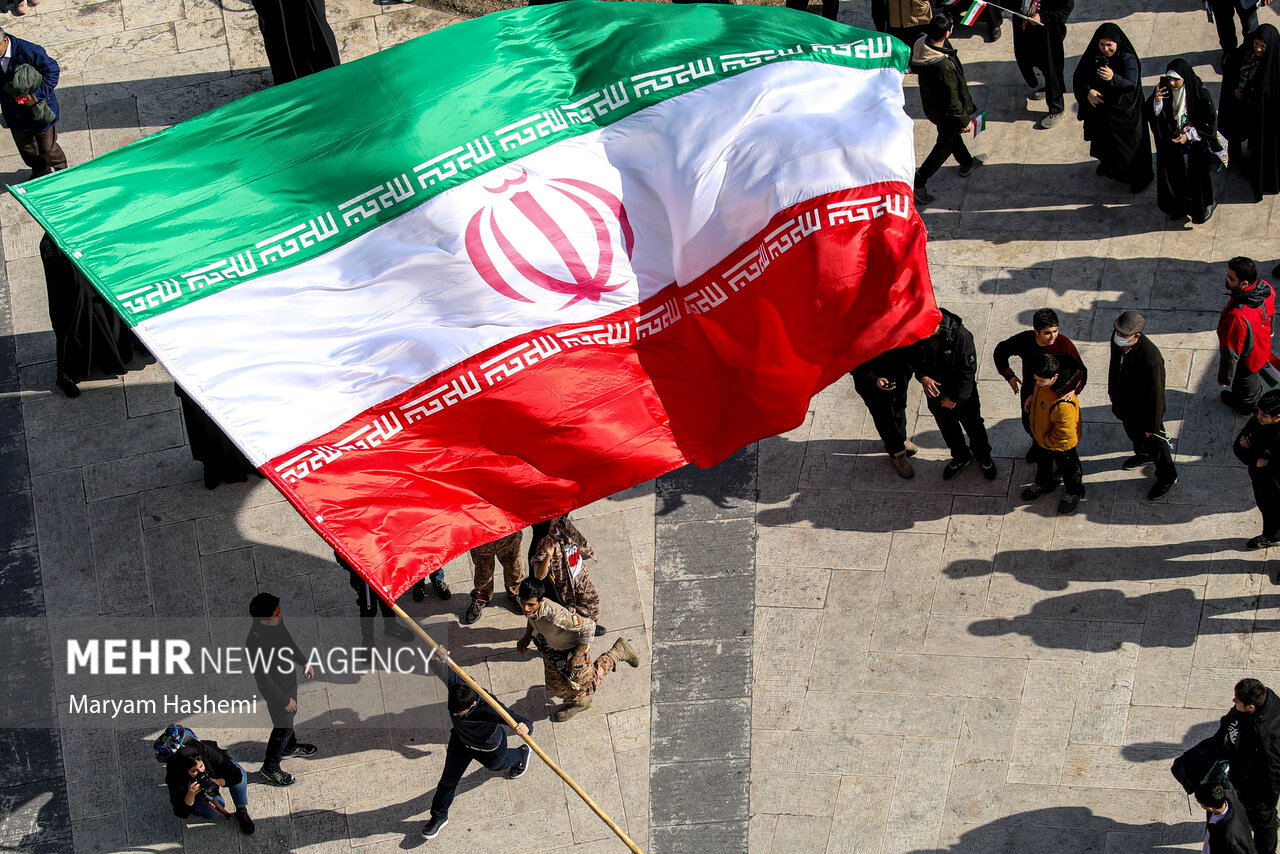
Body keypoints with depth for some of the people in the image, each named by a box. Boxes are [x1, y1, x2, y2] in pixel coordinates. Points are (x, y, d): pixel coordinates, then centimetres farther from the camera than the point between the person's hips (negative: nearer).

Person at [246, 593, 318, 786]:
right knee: (283, 727, 13)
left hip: (290, 679, 8)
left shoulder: (277, 621, -17)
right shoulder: (256, 643, -40)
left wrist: (304, 662, 16)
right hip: (277, 690, -8)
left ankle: (290, 747, 58)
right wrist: (284, 700, -20)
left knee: (290, 715, 31)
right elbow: (263, 678, -29)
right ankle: (270, 768, 35)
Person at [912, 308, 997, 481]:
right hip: (934, 391, 4)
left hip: (962, 392, -4)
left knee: (973, 425, 18)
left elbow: (968, 370, -22)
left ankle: (983, 456, 46)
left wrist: (955, 397, -17)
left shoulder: (960, 336, -33)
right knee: (946, 425, 25)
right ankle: (961, 456, 51)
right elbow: (914, 358, -1)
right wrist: (922, 377, -20)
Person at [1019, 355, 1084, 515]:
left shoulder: (1062, 403, -48)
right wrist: (1033, 397, -6)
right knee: (1042, 460, 34)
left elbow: (1064, 433, -34)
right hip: (1041, 435, 8)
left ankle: (1074, 492, 52)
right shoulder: (1043, 383, -23)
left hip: (1061, 444, -8)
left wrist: (1047, 442, -19)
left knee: (1067, 467, 23)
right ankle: (1044, 483, 63)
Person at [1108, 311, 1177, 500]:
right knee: (1134, 434, 34)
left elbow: (1155, 394, -29)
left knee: (1154, 443, 20)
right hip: (1125, 403, 7)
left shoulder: (1151, 359, -43)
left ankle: (1167, 477, 47)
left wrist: (1152, 425, -18)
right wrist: (1112, 389, 17)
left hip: (1145, 410, -7)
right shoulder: (1116, 338, -21)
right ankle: (1143, 455, 66)